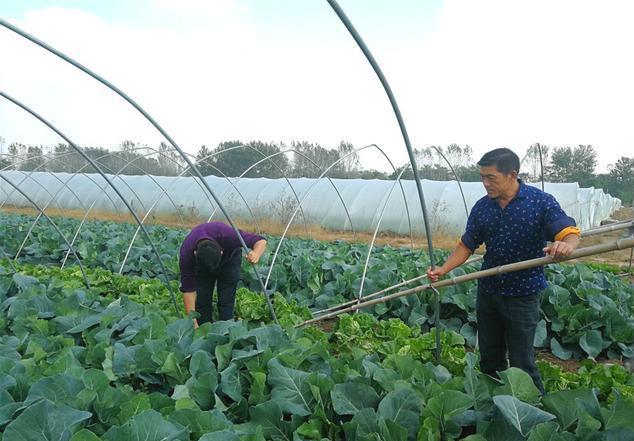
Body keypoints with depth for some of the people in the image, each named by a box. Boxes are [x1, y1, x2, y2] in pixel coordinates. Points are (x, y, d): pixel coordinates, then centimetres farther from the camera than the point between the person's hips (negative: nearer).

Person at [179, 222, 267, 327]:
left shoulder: (227, 235, -42)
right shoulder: (186, 253, -35)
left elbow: (260, 241, -31)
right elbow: (188, 288, -26)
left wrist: (256, 254, -52)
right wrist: (192, 319, -30)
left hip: (229, 258, -1)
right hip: (201, 262, 1)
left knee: (226, 301, -8)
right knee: (201, 301, -5)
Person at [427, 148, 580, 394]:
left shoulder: (541, 202, -11)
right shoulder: (482, 207, 1)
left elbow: (570, 233, -19)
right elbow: (467, 245, 5)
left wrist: (566, 245, -44)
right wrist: (443, 269, -10)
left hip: (523, 294, -5)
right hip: (487, 291, 5)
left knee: (521, 363, 3)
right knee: (489, 359, 17)